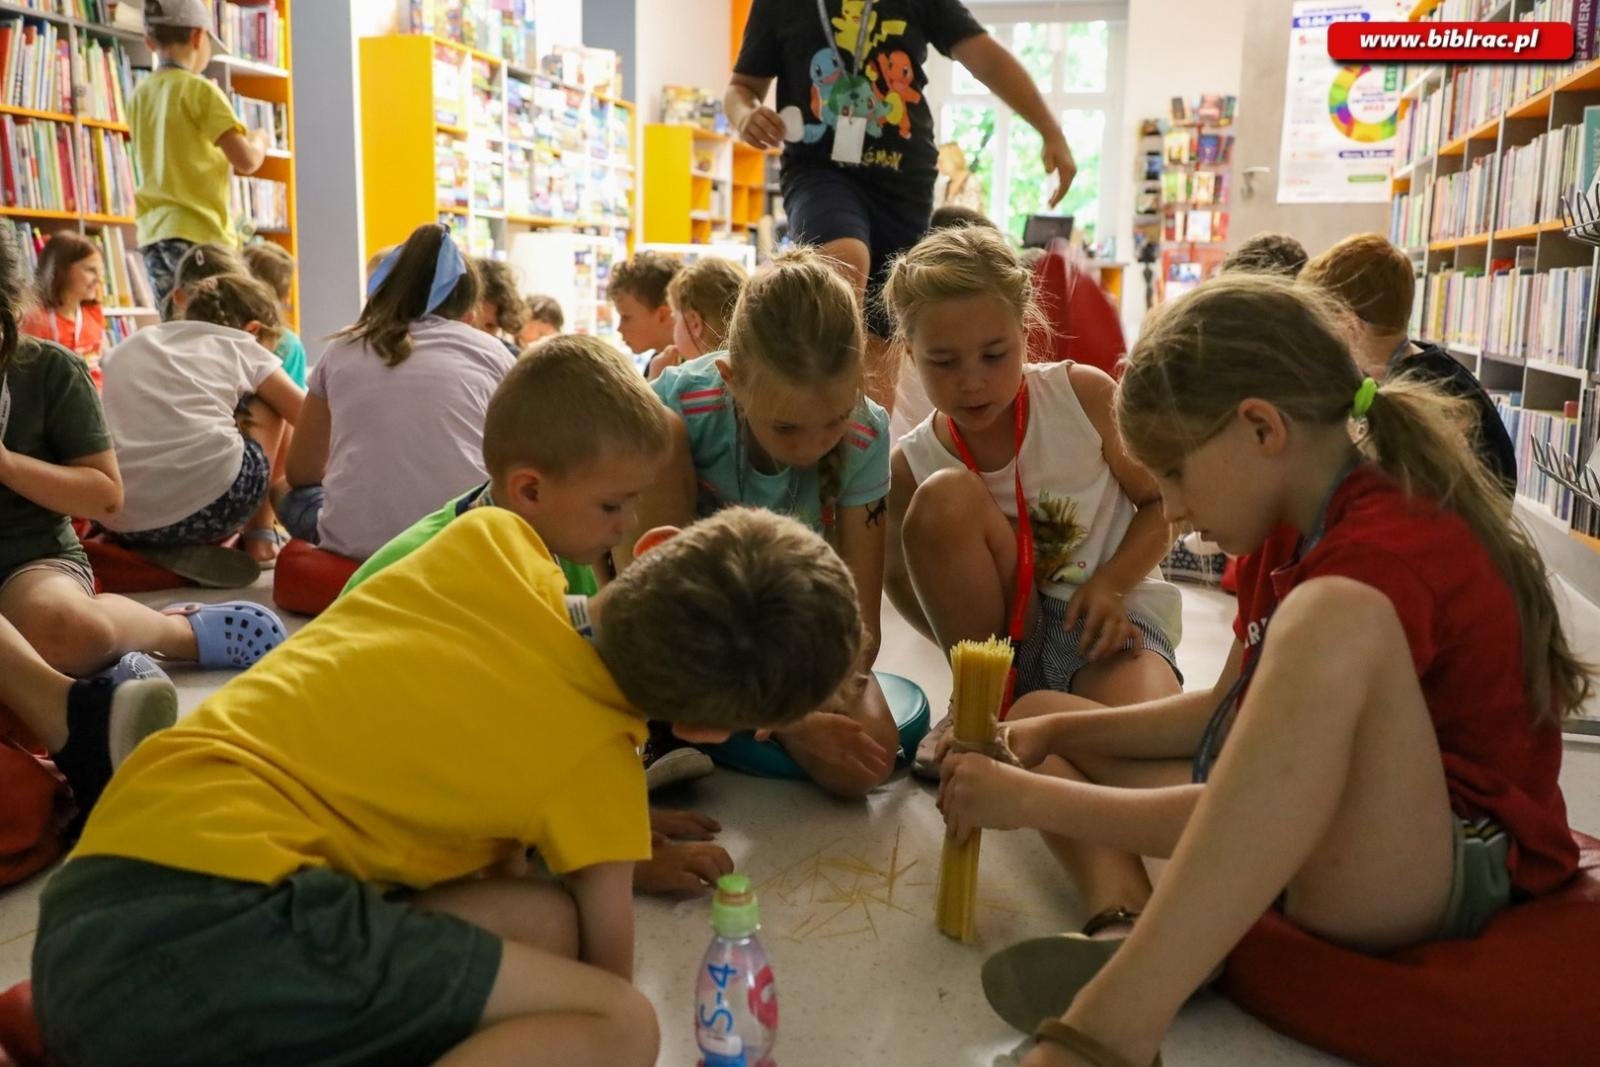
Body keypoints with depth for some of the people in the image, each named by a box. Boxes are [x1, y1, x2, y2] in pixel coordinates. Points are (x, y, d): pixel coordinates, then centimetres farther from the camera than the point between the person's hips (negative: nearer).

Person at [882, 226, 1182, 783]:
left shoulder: (1084, 394, -11)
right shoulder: (912, 466, -9)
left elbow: (1162, 501, -1)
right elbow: (901, 575, 4)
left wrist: (1111, 585, -16)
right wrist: (969, 653, -10)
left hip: (1113, 615, -2)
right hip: (1002, 637, 2)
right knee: (942, 498, -27)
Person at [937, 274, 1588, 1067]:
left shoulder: (1388, 555, -23)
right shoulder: (1291, 530, 7)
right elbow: (1234, 711, 14)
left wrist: (1030, 799, -19)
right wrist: (1055, 732, 1)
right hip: (1311, 841, 10)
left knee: (1330, 619, -39)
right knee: (1038, 716, 11)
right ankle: (1126, 931, -16)